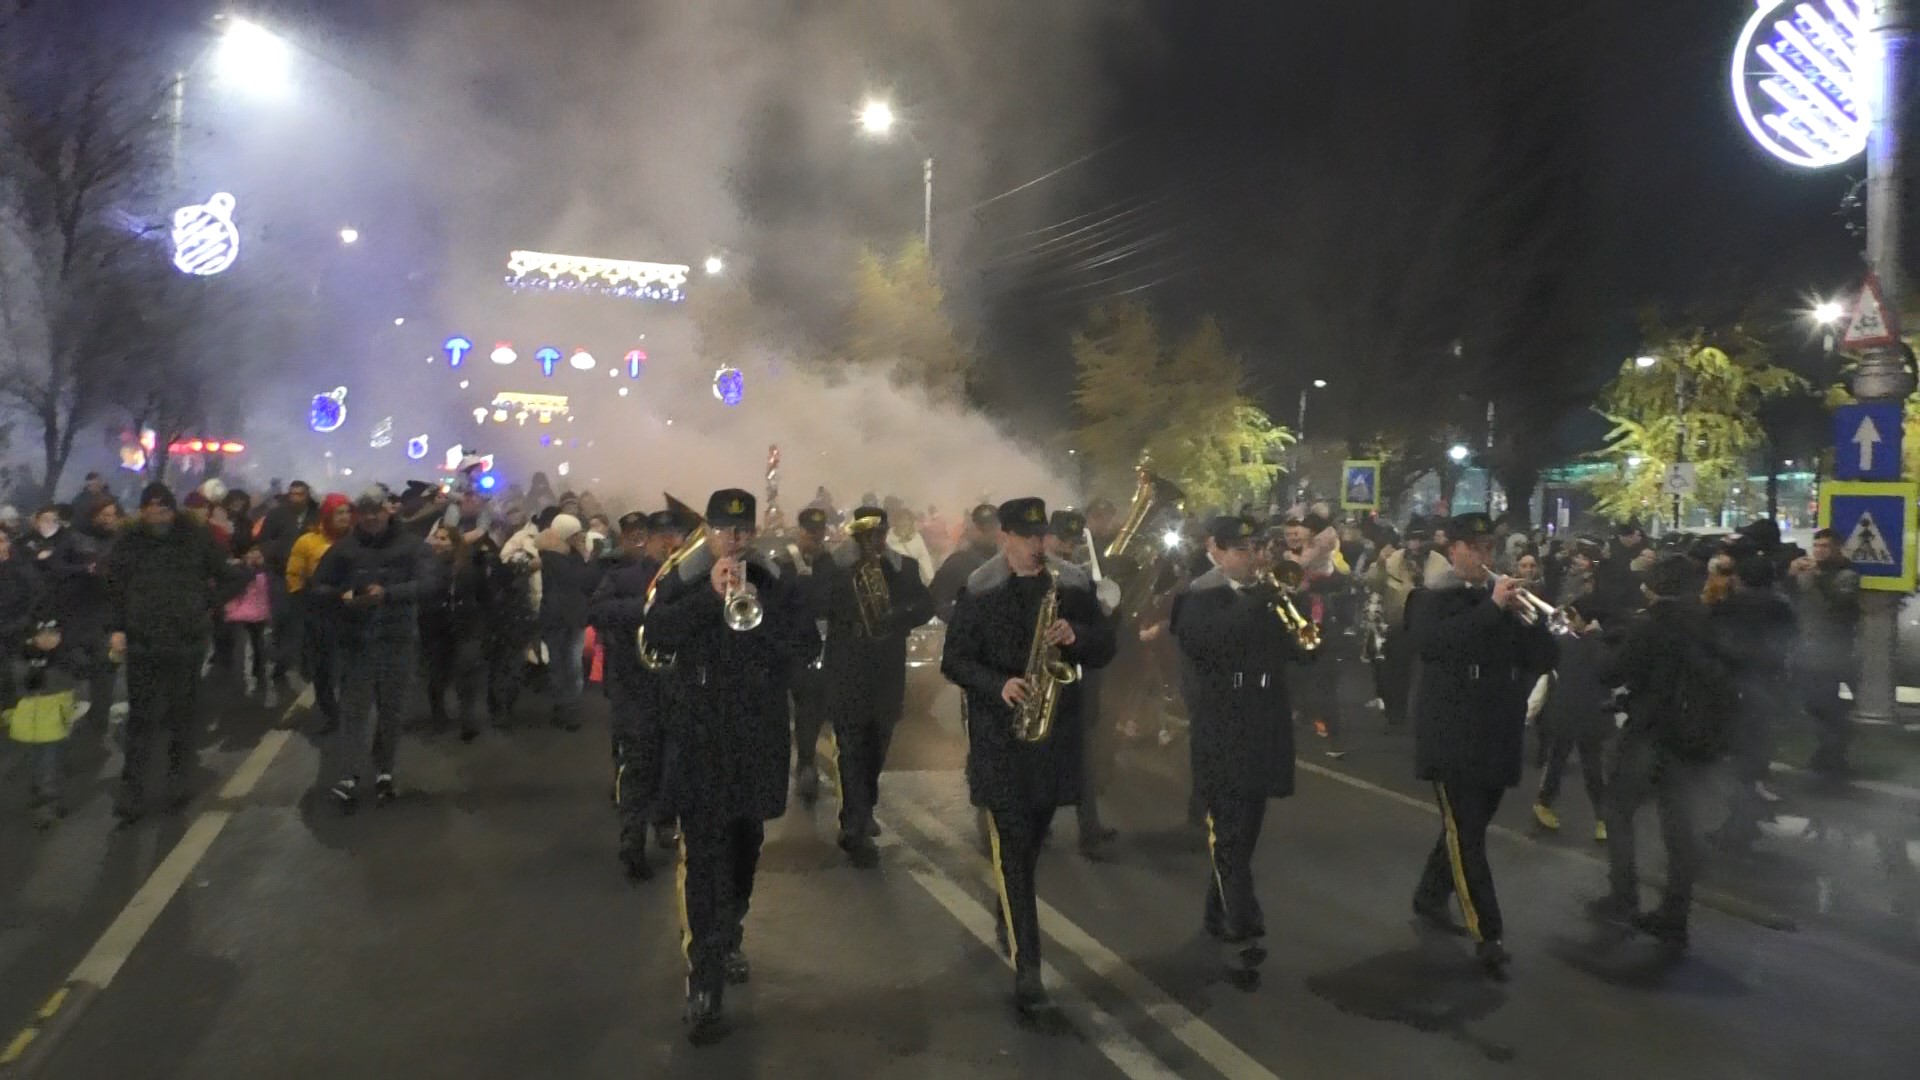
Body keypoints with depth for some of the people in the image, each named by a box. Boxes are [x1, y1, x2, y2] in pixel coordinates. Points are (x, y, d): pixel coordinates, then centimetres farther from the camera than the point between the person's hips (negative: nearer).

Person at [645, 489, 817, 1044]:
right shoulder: (682, 581, 1)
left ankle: (728, 938, 40)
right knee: (702, 856, -9)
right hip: (698, 735, -2)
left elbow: (807, 645, -7)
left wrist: (758, 607, -20)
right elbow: (656, 636, -15)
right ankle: (704, 982, -8)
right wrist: (709, 594, -23)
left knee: (744, 848, 17)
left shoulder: (773, 582, 3)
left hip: (757, 736, 3)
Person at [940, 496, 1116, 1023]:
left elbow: (1105, 646, 6)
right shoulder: (978, 591, -5)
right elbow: (954, 661, -5)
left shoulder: (1073, 585, 3)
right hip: (999, 734, -3)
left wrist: (1076, 637, -15)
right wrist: (999, 686, -21)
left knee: (1030, 844, 19)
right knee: (1012, 850, -7)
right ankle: (1027, 975, -7)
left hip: (1056, 730, 4)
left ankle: (1010, 919, 45)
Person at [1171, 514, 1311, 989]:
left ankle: (1219, 915, 32)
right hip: (1220, 734, -6)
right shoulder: (1197, 597, -6)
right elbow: (1206, 639, -23)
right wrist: (1262, 600, -23)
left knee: (1242, 836, 15)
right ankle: (1245, 941, -9)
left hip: (1261, 734, 6)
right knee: (1229, 837, -7)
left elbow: (1303, 648, 9)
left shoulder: (1267, 597, 12)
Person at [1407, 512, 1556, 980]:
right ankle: (1487, 937, -6)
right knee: (1465, 836, -8)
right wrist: (1492, 608, -28)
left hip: (1497, 739, 6)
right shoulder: (1432, 600, -4)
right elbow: (1431, 642, -26)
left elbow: (1539, 660, 7)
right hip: (1453, 739, -6)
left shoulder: (1504, 600, 12)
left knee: (1468, 830, 16)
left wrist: (1541, 624, -13)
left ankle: (1430, 899, 34)